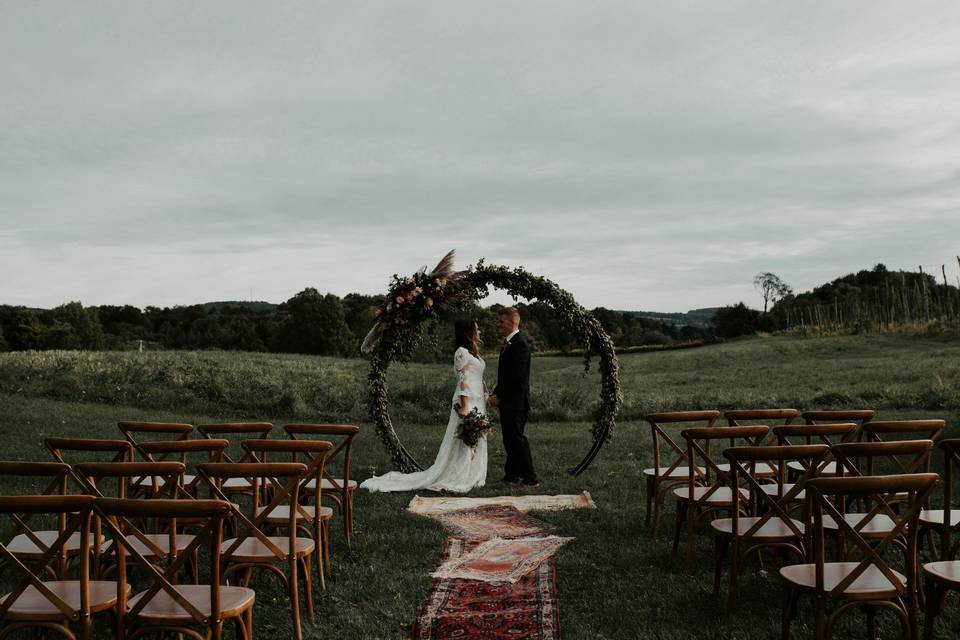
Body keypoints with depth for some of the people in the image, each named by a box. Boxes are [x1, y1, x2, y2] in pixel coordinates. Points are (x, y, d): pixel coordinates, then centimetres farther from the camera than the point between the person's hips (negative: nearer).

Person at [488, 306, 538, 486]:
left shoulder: (519, 343, -17)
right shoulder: (510, 343, 15)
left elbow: (516, 376, -21)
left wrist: (499, 395, -15)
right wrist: (496, 393, 8)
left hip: (516, 402, -10)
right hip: (508, 402, 10)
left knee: (516, 437, -6)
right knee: (509, 438, 14)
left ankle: (530, 478, -1)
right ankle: (512, 474, 22)